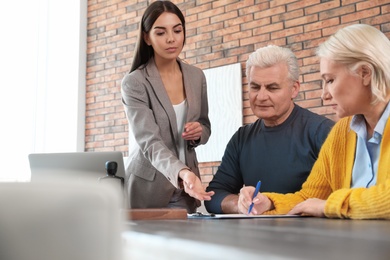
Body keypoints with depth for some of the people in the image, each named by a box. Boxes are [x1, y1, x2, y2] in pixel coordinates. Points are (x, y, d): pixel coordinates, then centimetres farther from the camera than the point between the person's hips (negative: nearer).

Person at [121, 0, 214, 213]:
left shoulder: (196, 77, 1)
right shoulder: (134, 83, -14)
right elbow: (149, 142, -24)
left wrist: (199, 133, -11)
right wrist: (182, 173, -41)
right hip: (147, 189, -4)